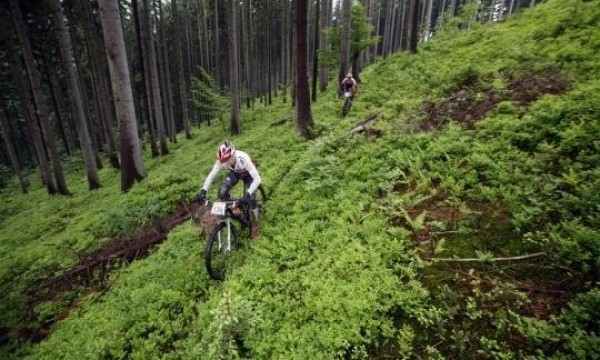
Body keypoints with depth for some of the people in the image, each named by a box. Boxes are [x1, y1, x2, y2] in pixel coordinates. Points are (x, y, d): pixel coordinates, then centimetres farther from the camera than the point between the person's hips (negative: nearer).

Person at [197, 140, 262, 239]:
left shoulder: (243, 159, -42)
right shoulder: (222, 160, -31)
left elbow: (257, 179, -42)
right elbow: (211, 175, -20)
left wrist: (248, 194, -52)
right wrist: (203, 191, -32)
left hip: (248, 175, -4)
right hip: (235, 173, 4)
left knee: (249, 200, -17)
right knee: (222, 193, -17)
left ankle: (255, 225, 6)